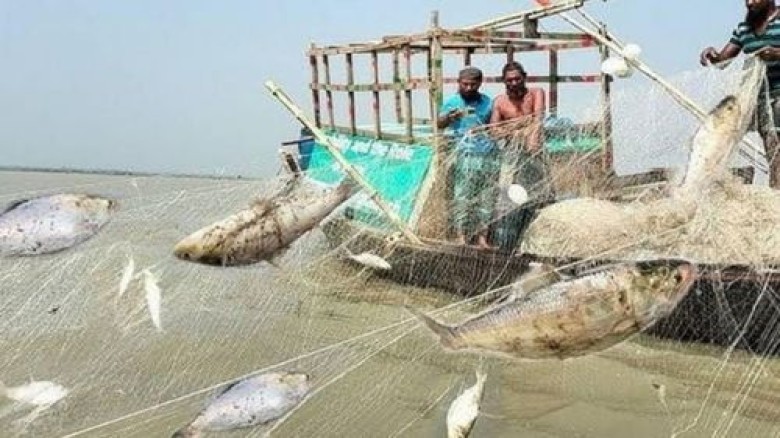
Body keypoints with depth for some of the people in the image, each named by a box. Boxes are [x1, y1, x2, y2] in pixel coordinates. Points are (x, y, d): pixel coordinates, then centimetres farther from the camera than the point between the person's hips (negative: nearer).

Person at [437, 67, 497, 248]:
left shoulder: (487, 102, 15)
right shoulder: (453, 102, 6)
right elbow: (439, 124, -4)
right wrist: (450, 117, -24)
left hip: (489, 154, 3)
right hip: (465, 155, -3)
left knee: (486, 198, 3)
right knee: (462, 196, -7)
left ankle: (482, 237, 8)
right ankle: (461, 237, -4)